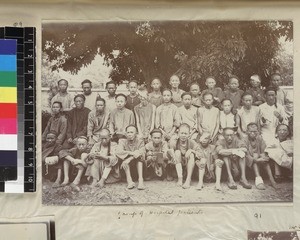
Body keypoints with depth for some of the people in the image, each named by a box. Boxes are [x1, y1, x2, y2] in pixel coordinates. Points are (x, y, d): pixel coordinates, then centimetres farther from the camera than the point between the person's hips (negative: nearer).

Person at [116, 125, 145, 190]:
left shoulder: (140, 142, 2)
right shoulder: (122, 141, 3)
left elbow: (141, 153, -19)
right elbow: (118, 152, -18)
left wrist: (129, 159, -32)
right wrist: (131, 153, -31)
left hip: (138, 165, 0)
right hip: (127, 167, 0)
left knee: (139, 156, -27)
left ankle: (141, 180, -37)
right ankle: (130, 181, -37)